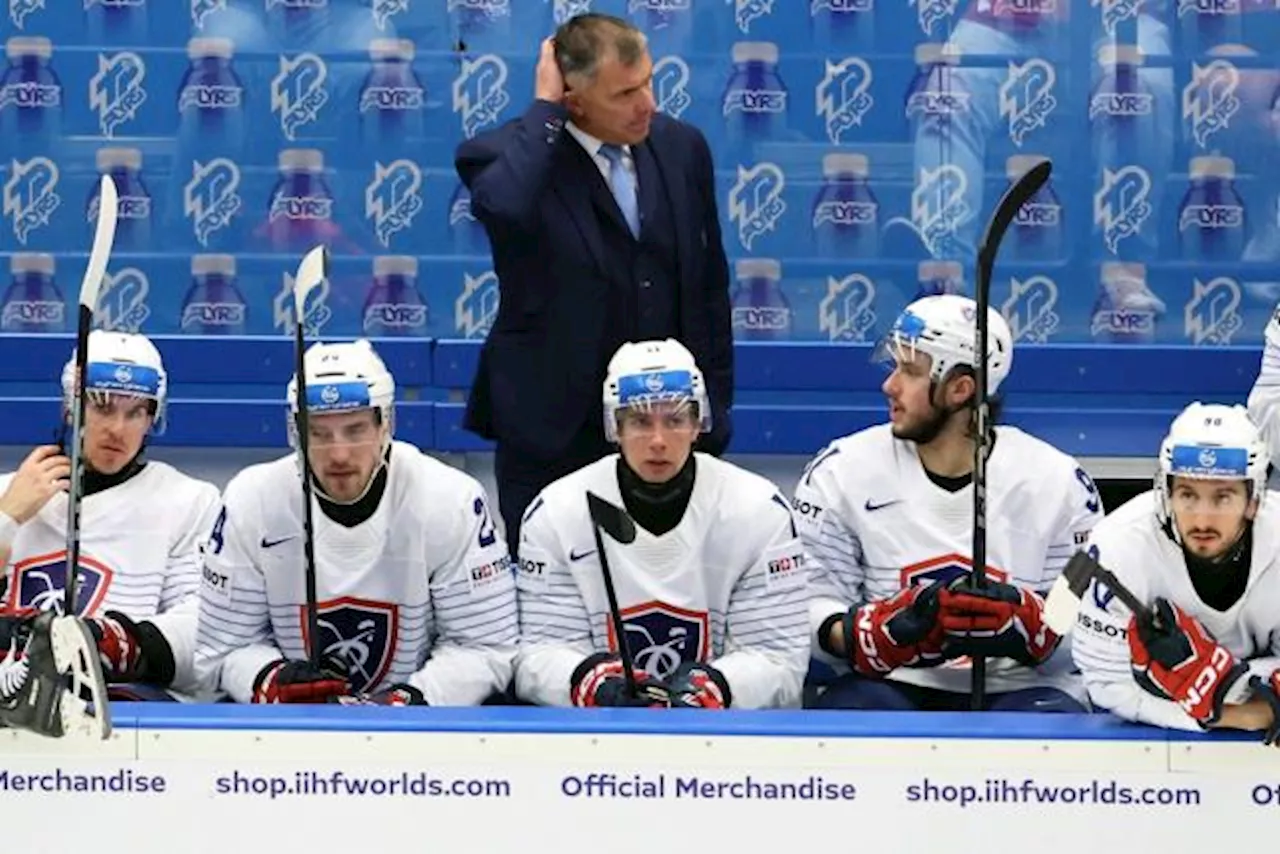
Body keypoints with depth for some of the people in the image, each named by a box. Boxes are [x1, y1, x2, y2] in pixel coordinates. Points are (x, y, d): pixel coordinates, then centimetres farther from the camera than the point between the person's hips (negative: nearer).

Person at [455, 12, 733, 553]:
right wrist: (544, 109, -22)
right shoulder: (507, 157, -9)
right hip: (553, 433, -4)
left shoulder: (682, 148, 6)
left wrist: (714, 408, 12)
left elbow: (710, 286, 13)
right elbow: (503, 205, -35)